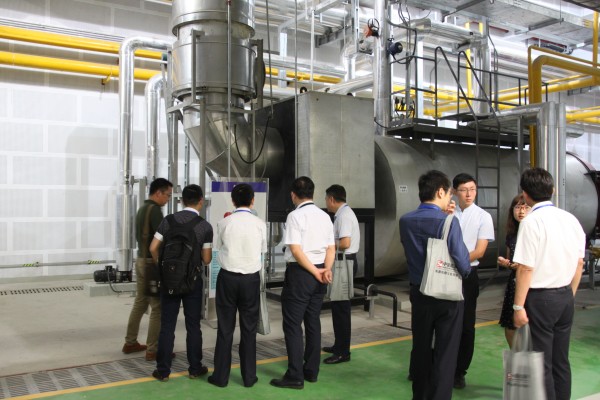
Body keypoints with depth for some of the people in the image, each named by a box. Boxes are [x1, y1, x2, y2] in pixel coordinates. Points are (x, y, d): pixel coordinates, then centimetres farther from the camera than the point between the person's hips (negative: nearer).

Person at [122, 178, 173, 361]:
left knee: (140, 303, 16)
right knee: (158, 307, -4)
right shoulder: (154, 210, -16)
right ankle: (153, 350, 1)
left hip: (141, 260, 10)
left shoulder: (142, 208, 14)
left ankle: (130, 343, 23)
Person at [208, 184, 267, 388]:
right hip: (251, 279, 0)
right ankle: (249, 377, 18)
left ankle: (221, 376, 16)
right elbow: (263, 250, 5)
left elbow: (219, 246, 8)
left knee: (225, 328, 8)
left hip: (228, 277, 0)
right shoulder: (260, 224, -7)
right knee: (249, 329, 10)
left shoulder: (224, 223, -7)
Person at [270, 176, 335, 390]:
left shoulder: (295, 216, -12)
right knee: (313, 321, 15)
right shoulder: (324, 216, 10)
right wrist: (326, 269, -6)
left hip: (300, 273, -7)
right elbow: (331, 248, 7)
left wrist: (316, 273, -13)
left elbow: (296, 251, -18)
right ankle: (311, 371, 24)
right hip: (318, 273, 7)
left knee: (293, 324, 1)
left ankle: (295, 376, 4)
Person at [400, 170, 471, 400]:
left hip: (419, 293, 5)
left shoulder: (405, 221, -3)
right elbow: (464, 266, -19)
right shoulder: (449, 222, -19)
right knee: (445, 355, 6)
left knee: (420, 350, 18)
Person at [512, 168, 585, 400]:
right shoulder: (571, 219, 5)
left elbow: (526, 268, -18)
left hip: (540, 298, -7)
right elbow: (579, 263, 11)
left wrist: (518, 306, -12)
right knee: (561, 361, 16)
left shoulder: (532, 222, -16)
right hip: (565, 296, 7)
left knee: (541, 364, 4)